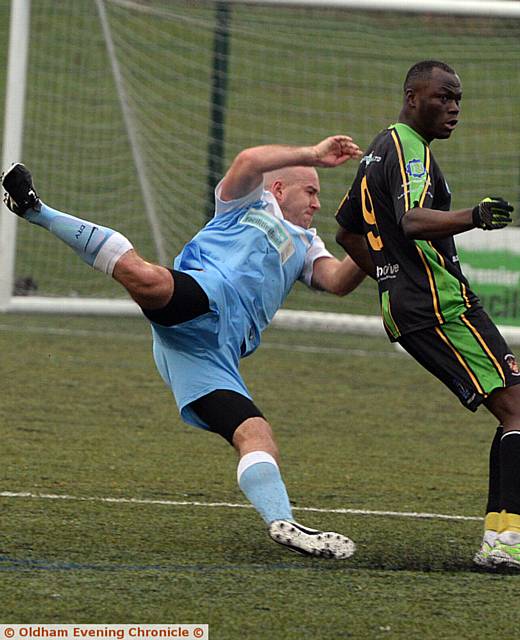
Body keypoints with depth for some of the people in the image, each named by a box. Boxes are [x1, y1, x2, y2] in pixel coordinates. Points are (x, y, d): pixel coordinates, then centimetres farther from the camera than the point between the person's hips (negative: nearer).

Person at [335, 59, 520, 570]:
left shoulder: (378, 150, 22)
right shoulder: (409, 149, -10)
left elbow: (347, 232, 33)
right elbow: (413, 221, -29)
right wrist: (471, 217, -44)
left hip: (404, 309, 10)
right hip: (440, 304, -10)